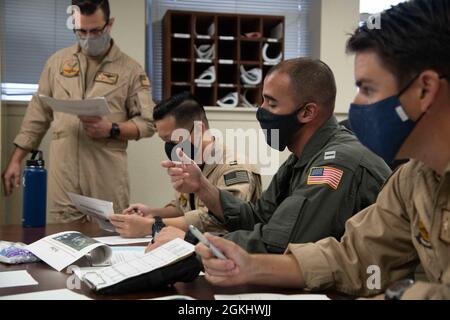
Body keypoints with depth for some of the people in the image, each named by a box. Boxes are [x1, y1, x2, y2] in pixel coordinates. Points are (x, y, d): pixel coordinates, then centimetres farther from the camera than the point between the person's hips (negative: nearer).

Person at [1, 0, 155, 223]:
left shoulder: (130, 70, 2)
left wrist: (112, 129, -15)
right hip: (62, 176, 2)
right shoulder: (57, 62, 10)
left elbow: (148, 122, 2)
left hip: (108, 180, -2)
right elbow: (37, 115, 14)